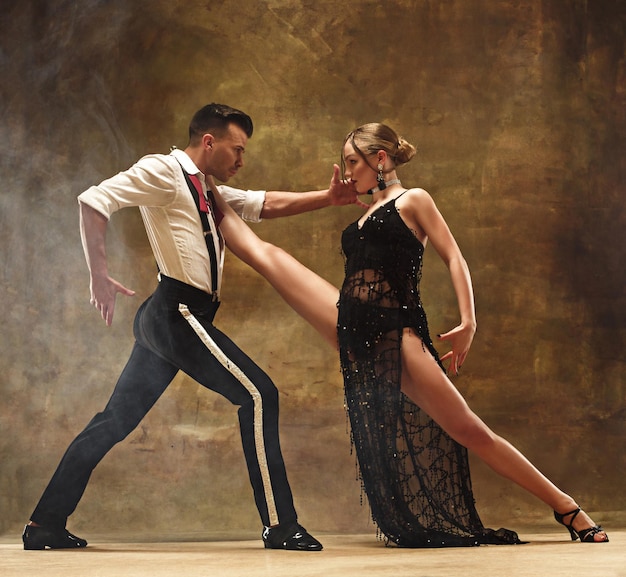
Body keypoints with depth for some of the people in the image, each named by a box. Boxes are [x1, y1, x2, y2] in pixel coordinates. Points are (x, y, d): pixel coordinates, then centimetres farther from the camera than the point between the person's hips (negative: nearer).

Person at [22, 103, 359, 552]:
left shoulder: (209, 191, 21)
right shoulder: (163, 171, -7)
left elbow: (268, 204, 19)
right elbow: (94, 200, -15)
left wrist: (328, 198, 7)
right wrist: (99, 275, -17)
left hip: (168, 319, 10)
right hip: (178, 310, -10)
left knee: (117, 418, 10)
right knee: (258, 394, -8)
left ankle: (46, 526, 14)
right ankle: (280, 526, -6)